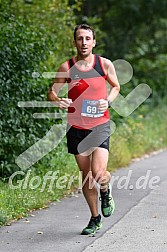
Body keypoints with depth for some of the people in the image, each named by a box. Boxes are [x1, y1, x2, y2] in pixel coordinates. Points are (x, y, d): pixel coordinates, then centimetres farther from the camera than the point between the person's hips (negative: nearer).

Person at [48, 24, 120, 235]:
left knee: (98, 174, -18)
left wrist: (108, 100, -6)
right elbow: (51, 92, 6)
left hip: (100, 125, -1)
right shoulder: (66, 67, -3)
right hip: (76, 126, 2)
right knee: (86, 175, 8)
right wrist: (58, 101, -16)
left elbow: (116, 87, 13)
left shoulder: (105, 64, -3)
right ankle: (95, 219, 25)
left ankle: (106, 191, 19)